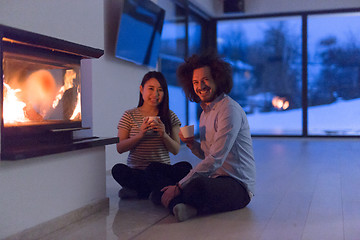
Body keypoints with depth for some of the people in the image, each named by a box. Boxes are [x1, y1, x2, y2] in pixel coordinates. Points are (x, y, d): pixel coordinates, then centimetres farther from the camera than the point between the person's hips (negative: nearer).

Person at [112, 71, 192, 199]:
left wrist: (164, 135, -15)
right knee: (118, 169, -32)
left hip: (162, 171, 1)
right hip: (136, 171, 0)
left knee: (185, 167, -27)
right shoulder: (129, 116, 5)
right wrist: (140, 135, -16)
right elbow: (120, 148, -1)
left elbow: (176, 150, 4)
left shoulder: (171, 117, 7)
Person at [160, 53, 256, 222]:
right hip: (215, 181, 9)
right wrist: (191, 143, 2)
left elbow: (215, 159, -19)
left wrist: (179, 186, -19)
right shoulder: (205, 112, 17)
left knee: (197, 185, -40)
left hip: (238, 184, -9)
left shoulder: (230, 109, -13)